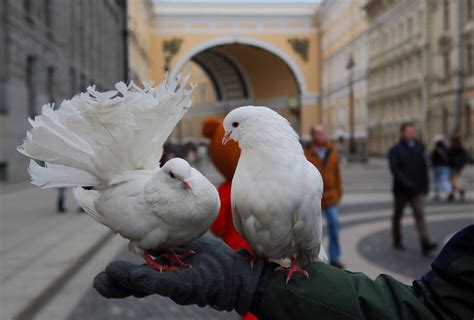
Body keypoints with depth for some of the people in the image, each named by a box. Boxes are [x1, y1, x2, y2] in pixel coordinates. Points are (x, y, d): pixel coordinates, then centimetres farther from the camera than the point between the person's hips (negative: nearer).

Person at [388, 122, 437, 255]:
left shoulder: (419, 147, 7)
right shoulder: (395, 150, -5)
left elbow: (424, 168, 11)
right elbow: (394, 169, -17)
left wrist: (425, 186, 7)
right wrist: (406, 183, -27)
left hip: (417, 190, 2)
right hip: (401, 189, -2)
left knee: (419, 214, -10)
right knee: (397, 215, 11)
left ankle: (425, 243, -18)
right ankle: (397, 241, 26)